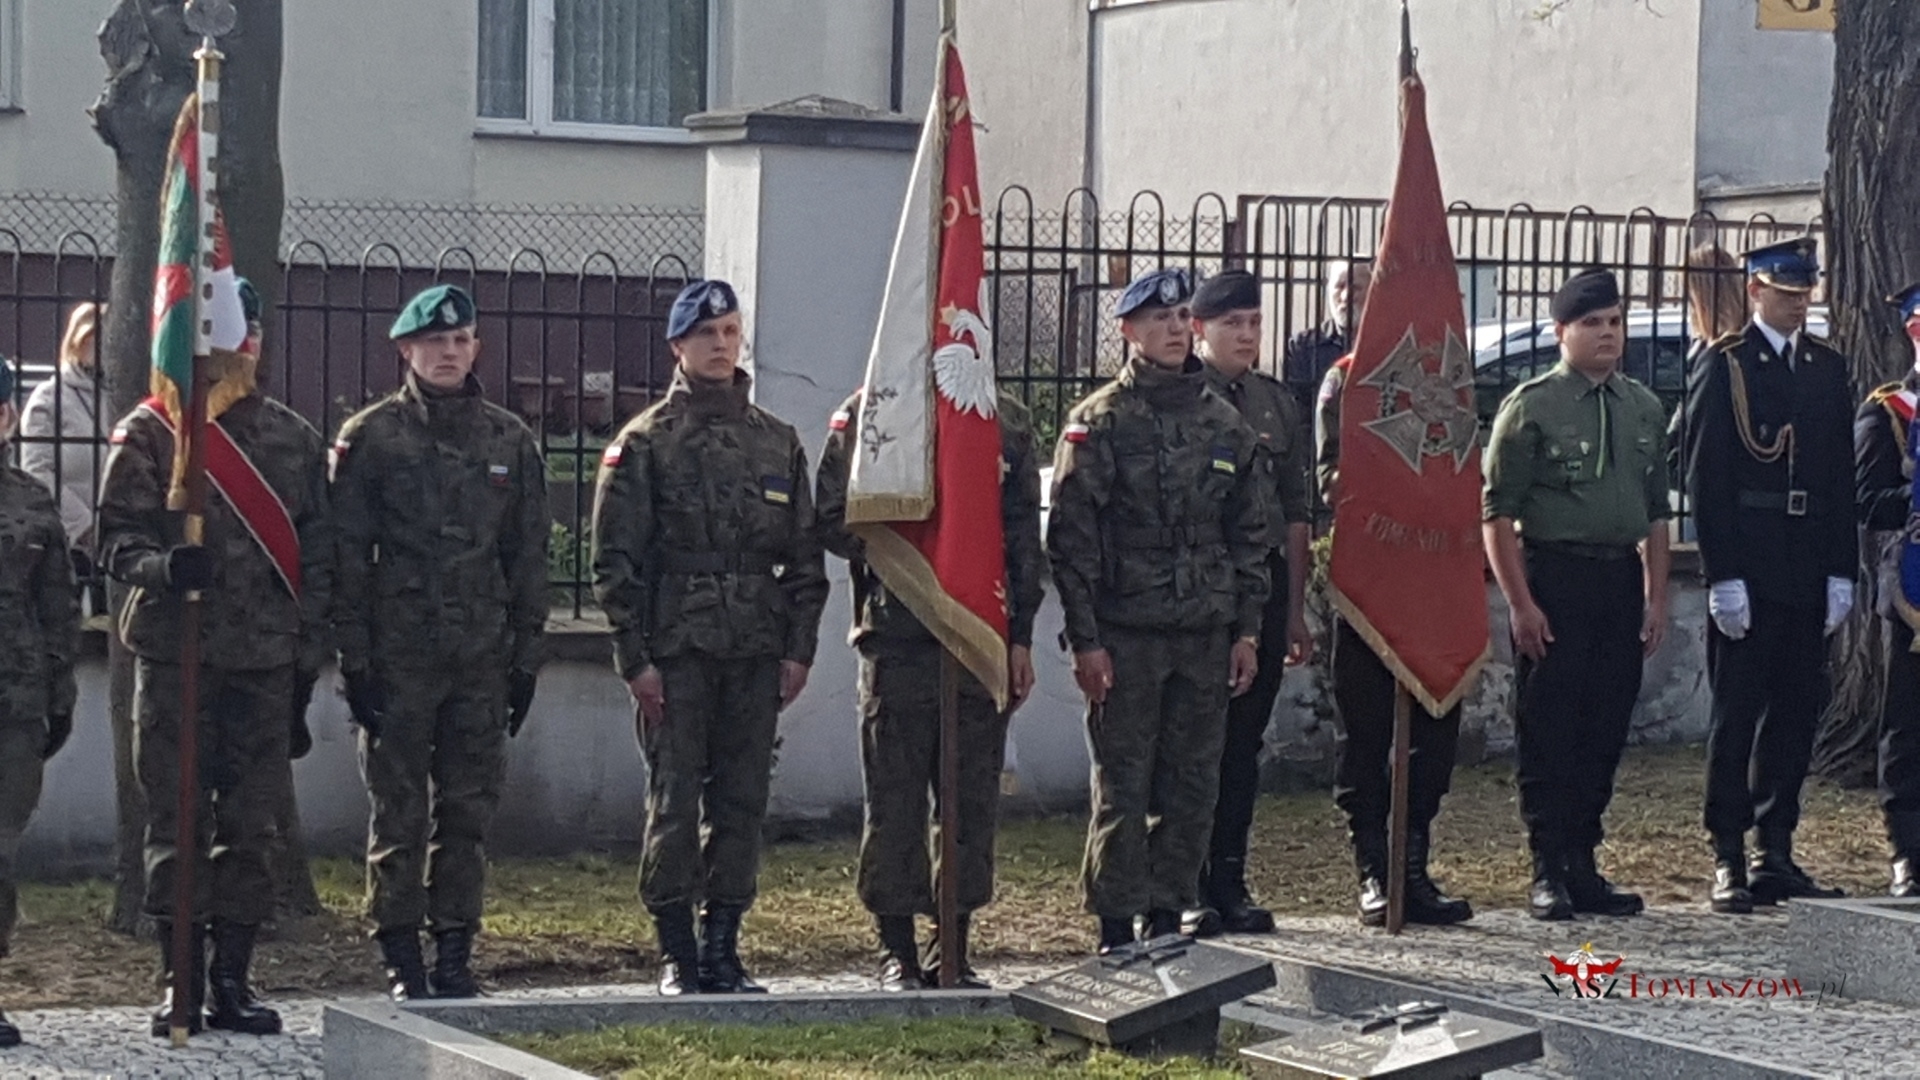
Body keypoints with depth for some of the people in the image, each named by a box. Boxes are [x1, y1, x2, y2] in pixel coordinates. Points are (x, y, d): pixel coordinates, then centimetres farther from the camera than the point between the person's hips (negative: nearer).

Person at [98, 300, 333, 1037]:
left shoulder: (294, 439, 10)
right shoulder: (147, 434, 2)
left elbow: (317, 556, 11)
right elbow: (115, 535, -3)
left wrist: (306, 662, 6)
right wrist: (159, 566, -25)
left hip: (266, 663, 2)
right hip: (174, 655, -2)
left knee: (250, 825, 4)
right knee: (177, 823, -1)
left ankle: (232, 981, 11)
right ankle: (181, 982, 6)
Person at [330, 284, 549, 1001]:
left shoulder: (509, 440, 10)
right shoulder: (370, 436, 0)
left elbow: (529, 556, 13)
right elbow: (346, 555, -2)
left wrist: (525, 656, 8)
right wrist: (354, 657, -8)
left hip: (483, 658, 3)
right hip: (397, 656, -3)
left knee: (469, 809, 5)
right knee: (399, 810, 0)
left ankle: (455, 954, 12)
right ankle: (402, 960, 6)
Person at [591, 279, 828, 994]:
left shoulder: (778, 442, 13)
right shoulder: (646, 443, 1)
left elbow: (805, 558, 14)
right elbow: (614, 560, -2)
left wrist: (799, 649, 6)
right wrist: (635, 658, -8)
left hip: (756, 654, 4)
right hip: (675, 653, -4)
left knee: (742, 801, 5)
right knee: (675, 802, -3)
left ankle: (723, 947, 12)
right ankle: (677, 953, 3)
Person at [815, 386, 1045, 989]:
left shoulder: (1006, 420, 12)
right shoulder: (868, 413, 2)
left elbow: (1025, 535, 13)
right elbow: (831, 518, 0)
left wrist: (1020, 635, 7)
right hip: (898, 637, -3)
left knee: (974, 797, 4)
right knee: (895, 799, 0)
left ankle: (954, 946, 13)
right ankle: (897, 951, 8)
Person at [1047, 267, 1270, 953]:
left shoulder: (1225, 424, 12)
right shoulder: (1099, 421, -3)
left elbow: (1249, 533, 15)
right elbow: (1072, 537, -6)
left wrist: (1247, 630, 9)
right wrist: (1085, 639, -12)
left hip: (1206, 635, 5)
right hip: (1125, 633, -5)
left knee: (1193, 785, 7)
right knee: (1123, 785, -3)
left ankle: (1168, 914, 16)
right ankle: (1116, 926, 3)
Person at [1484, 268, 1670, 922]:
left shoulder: (1644, 409, 13)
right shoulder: (1531, 407, -5)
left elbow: (1656, 512, 18)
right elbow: (1497, 512, -8)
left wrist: (1655, 598, 11)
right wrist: (1520, 603, -13)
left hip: (1621, 580, 6)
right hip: (1554, 579, -6)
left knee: (1606, 731, 8)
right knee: (1548, 732, -3)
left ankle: (1582, 867, 16)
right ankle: (1548, 873, 2)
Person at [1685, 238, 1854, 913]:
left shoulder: (1828, 369, 13)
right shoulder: (1724, 366, -3)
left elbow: (1842, 478, 13)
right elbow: (1705, 478, -7)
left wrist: (1841, 571, 5)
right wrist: (1723, 576, -13)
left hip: (1809, 575, 5)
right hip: (1747, 572, -5)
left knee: (1798, 712, 7)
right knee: (1737, 715, -2)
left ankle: (1775, 853, 14)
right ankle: (1728, 863, 1)